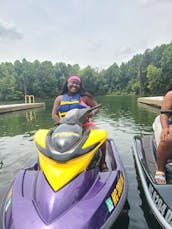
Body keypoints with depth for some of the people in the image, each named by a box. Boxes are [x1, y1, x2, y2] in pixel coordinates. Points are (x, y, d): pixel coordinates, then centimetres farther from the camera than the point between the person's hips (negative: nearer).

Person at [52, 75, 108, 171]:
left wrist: (93, 112, -13)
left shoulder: (84, 96, 7)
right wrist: (59, 122, -12)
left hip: (84, 123, -2)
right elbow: (54, 114, 9)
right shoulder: (59, 98, 13)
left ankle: (103, 162, -3)